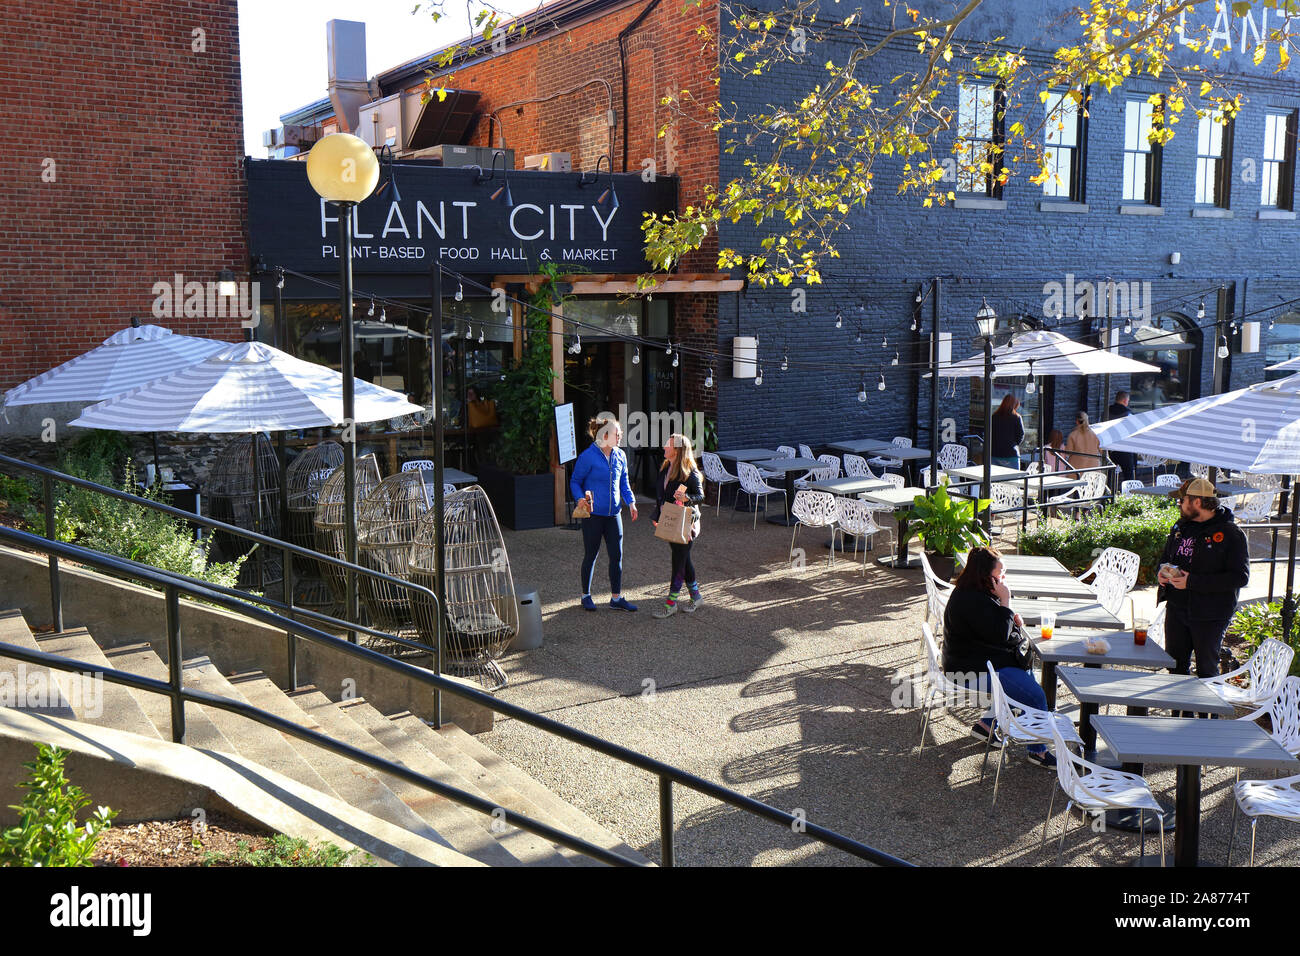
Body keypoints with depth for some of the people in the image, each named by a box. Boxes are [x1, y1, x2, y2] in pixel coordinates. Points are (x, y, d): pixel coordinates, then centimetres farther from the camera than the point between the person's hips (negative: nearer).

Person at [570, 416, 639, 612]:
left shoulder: (620, 456, 6)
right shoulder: (588, 456, -11)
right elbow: (575, 482, -4)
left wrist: (631, 502, 3)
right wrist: (582, 498, -21)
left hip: (613, 513, 5)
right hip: (593, 514, -5)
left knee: (617, 555, 5)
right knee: (591, 555, 7)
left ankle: (616, 597, 15)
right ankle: (586, 595, 23)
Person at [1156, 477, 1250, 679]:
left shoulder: (1231, 534, -13)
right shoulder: (1180, 527, 10)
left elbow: (1240, 577, -19)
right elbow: (1166, 557, 26)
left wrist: (1192, 582, -23)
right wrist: (1162, 572, 0)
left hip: (1209, 616, -7)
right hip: (1176, 609, 7)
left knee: (1206, 670, 5)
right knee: (1175, 664, 16)